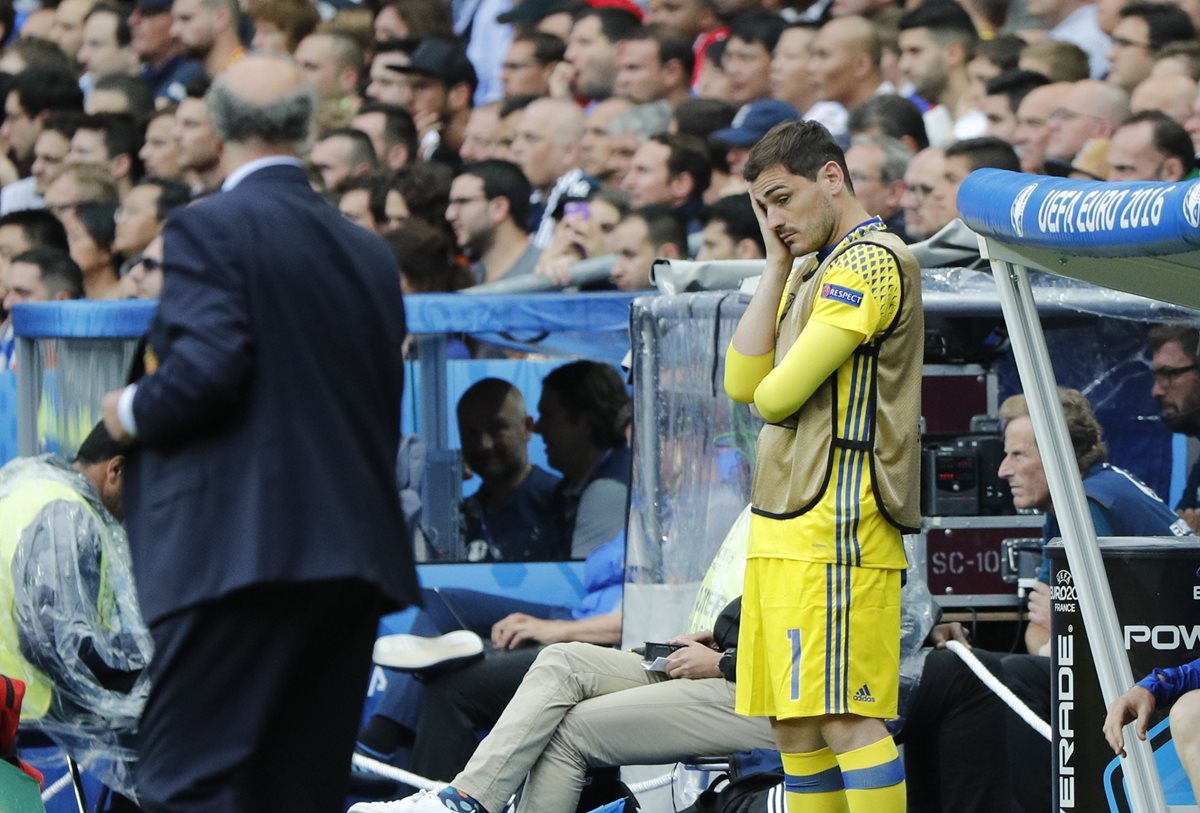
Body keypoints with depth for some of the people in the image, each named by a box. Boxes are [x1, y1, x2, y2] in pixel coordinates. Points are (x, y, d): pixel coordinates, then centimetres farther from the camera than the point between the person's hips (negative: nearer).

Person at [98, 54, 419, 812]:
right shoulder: (369, 251, 15)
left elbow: (207, 367, -18)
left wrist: (133, 411, 0)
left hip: (242, 548, -7)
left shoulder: (210, 230, -6)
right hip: (355, 553, 7)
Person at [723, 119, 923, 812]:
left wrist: (766, 392, 11)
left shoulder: (870, 261, -8)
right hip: (783, 527, 10)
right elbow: (743, 383, 12)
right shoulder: (815, 274, 22)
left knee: (845, 719, -14)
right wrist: (778, 267, 11)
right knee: (795, 726, 8)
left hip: (835, 525, -10)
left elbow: (777, 395, -13)